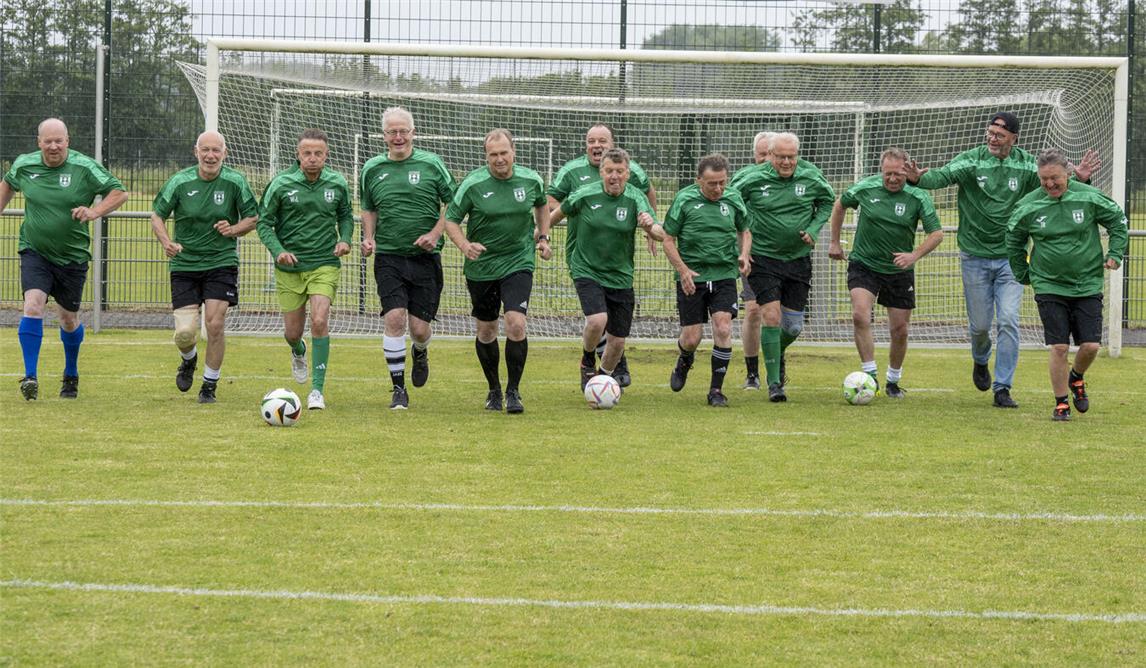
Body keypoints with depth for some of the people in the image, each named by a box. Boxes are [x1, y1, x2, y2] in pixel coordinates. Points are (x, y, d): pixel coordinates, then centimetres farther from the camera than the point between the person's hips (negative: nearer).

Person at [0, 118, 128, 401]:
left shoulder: (84, 167, -11)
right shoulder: (24, 165, -1)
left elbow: (119, 192, -9)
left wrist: (94, 211, -23)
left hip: (72, 257, 0)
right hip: (34, 253, 1)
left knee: (69, 319, 11)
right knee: (33, 305, -21)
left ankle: (71, 375, 37)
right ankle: (30, 377, -20)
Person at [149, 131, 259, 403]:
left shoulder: (235, 181, -5)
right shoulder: (180, 181, -6)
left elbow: (252, 217, 6)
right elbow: (157, 215, 3)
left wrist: (233, 230, -15)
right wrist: (166, 243, -15)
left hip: (221, 262, 0)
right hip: (184, 265, 0)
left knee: (214, 325, -11)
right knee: (185, 334, -7)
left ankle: (210, 385, 10)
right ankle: (189, 361, 31)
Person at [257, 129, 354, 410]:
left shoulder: (337, 183, -1)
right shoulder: (281, 184, -8)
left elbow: (345, 216, 16)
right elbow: (264, 223, -2)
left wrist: (345, 239, -3)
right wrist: (278, 251, -17)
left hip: (325, 264, 0)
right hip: (289, 268, 0)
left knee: (319, 322, -18)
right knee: (293, 332, 8)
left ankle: (317, 390, -11)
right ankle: (298, 353, 48)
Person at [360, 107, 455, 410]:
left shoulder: (431, 164, 0)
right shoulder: (372, 168, 7)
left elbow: (452, 203, 6)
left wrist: (435, 233, -7)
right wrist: (368, 237, 3)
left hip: (425, 257, -1)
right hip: (388, 257, 1)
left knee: (419, 327, -1)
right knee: (394, 318, -14)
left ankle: (420, 353, 38)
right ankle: (399, 389, -4)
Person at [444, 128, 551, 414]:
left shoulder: (530, 179, -3)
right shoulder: (473, 184, -11)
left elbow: (542, 205, 20)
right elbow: (451, 219, -5)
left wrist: (543, 236, 10)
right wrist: (464, 245, -23)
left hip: (518, 263, 0)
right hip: (481, 266, 0)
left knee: (516, 324, -17)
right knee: (486, 330, 10)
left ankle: (513, 391, -3)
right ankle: (494, 390, 30)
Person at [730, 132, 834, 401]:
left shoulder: (811, 176, -5)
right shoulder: (751, 178, -11)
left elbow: (828, 202, 13)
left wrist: (814, 229, -3)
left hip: (799, 259, 3)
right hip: (763, 259, -3)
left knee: (793, 326, 5)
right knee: (771, 316, -15)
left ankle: (778, 355, 40)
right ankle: (774, 383, -7)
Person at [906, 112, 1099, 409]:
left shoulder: (1026, 165, -3)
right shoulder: (971, 160, -8)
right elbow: (944, 175, -21)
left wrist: (1079, 180, -23)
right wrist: (920, 178, -42)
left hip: (1010, 258, 1)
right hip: (975, 258, 0)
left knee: (1008, 321, -9)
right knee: (980, 324, 9)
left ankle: (1003, 388, -2)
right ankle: (980, 361, 43)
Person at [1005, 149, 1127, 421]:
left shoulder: (1089, 197, -6)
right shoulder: (1027, 207, -4)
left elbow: (1118, 220, 9)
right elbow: (1013, 242, 13)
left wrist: (1114, 254, 2)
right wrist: (1023, 274, 13)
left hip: (1088, 285, 0)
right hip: (1049, 287, 0)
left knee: (1090, 346, -4)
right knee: (1059, 348, -6)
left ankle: (1076, 378, 30)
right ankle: (1061, 404, 9)